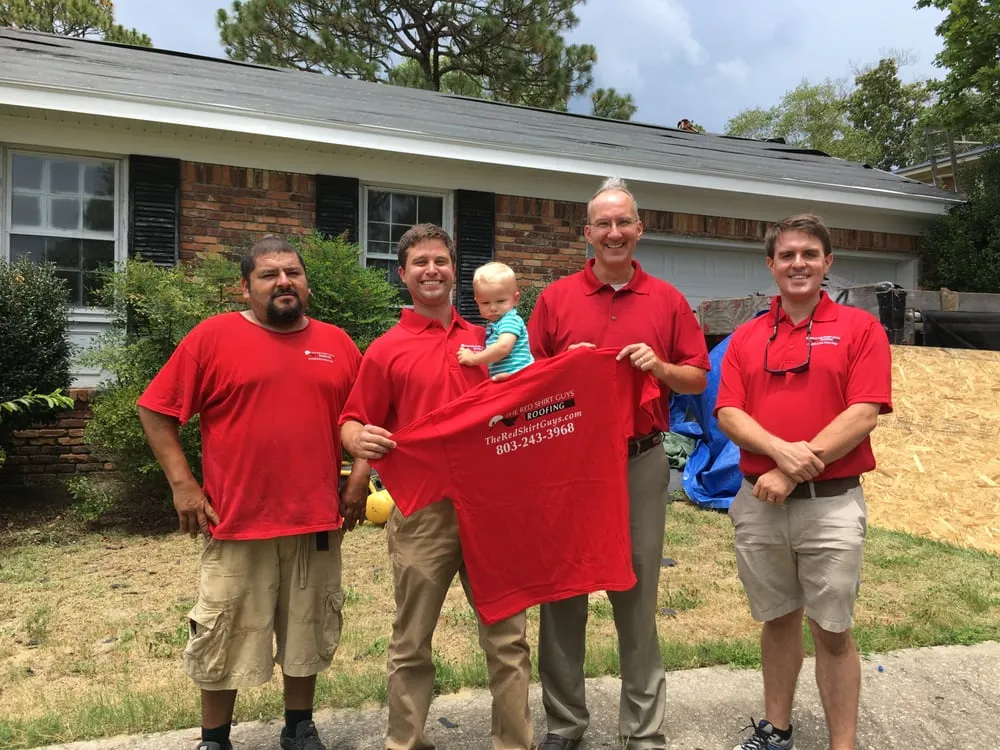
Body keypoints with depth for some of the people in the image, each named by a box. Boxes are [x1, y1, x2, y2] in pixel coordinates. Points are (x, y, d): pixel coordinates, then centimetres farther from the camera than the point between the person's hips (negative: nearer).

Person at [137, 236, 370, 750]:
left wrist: (359, 479, 4)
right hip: (237, 521, -3)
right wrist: (182, 484, -8)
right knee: (225, 640, 9)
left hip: (318, 522, 3)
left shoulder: (337, 343, 6)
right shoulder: (213, 336, -4)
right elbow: (156, 410, -2)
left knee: (308, 635, 16)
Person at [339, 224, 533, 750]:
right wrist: (359, 439, -22)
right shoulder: (386, 350, 0)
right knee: (412, 641, 9)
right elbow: (352, 423, 0)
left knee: (507, 633, 9)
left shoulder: (485, 340, 10)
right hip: (422, 509, -2)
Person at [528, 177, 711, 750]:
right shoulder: (556, 298, 6)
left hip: (642, 462, 0)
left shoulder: (667, 300, 6)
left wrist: (660, 367, -11)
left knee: (638, 597, 9)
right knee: (563, 593, 8)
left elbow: (698, 379, 7)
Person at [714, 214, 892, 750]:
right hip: (759, 502, 3)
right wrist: (780, 450, -19)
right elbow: (728, 415, 0)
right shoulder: (746, 337, 8)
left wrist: (792, 473, -15)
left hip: (832, 502, -3)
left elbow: (863, 414, -11)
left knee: (832, 631, 6)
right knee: (777, 620, 16)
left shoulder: (860, 328, -1)